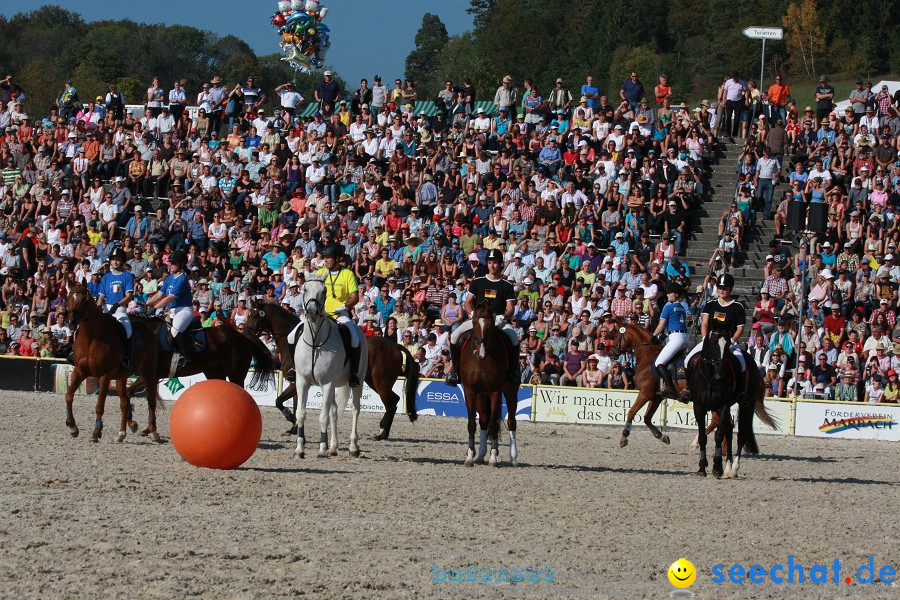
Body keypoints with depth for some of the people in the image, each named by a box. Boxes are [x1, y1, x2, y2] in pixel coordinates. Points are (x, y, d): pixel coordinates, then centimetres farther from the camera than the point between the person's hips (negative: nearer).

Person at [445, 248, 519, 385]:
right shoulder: (477, 282, 11)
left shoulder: (507, 286, 7)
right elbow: (468, 302, 11)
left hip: (500, 320, -2)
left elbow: (510, 308, 3)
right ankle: (456, 369, -6)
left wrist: (502, 317, -18)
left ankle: (513, 371, -14)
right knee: (455, 336, -21)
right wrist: (473, 314, -9)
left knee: (514, 338, -32)